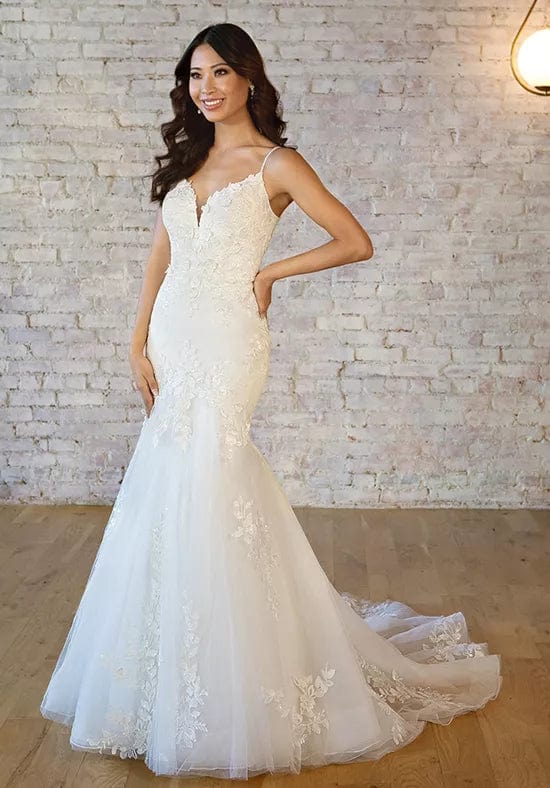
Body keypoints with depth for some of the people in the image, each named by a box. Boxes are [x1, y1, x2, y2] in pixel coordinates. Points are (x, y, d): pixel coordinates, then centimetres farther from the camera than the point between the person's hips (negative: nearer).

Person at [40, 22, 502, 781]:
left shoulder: (277, 164, -1)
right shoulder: (186, 160, 16)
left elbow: (357, 242, -4)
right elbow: (160, 257, 13)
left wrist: (271, 271, -6)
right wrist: (139, 344, 5)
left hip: (225, 344, -6)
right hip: (171, 340, 6)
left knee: (203, 495, -7)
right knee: (166, 492, 8)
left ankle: (227, 700, 10)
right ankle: (175, 673, 26)